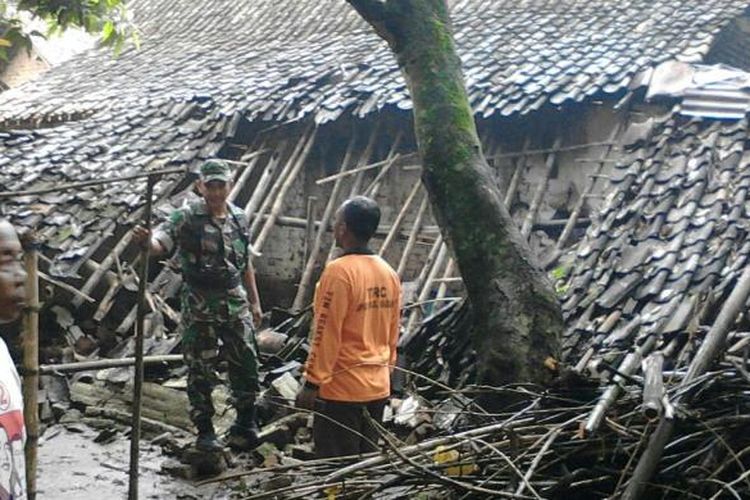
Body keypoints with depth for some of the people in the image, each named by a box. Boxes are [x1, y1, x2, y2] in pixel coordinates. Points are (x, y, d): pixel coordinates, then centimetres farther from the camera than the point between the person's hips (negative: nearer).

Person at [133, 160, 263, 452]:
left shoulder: (240, 219, 7)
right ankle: (205, 430, 19)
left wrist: (255, 301, 16)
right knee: (201, 371, 5)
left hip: (236, 305, 4)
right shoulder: (187, 218, -8)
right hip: (199, 308, -4)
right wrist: (146, 240, -47)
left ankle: (246, 425, 26)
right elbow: (161, 242, -24)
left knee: (246, 366, 7)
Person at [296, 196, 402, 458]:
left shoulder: (339, 271, -17)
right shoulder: (389, 273, 6)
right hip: (378, 386, 8)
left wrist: (312, 383, -12)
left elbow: (326, 335, -18)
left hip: (342, 388, -7)